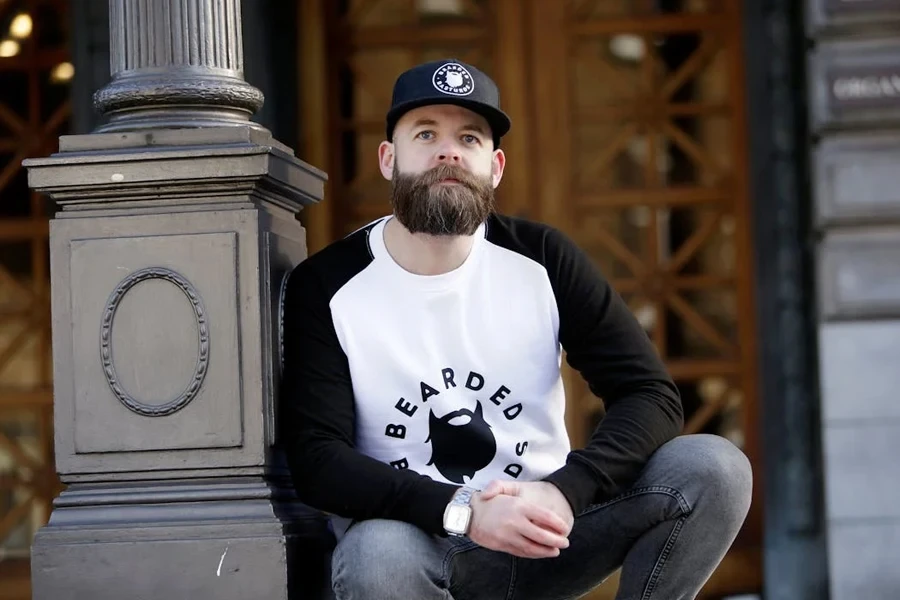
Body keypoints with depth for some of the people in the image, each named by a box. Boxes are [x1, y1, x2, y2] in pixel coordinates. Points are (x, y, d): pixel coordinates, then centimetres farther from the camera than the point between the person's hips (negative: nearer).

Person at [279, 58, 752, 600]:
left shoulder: (542, 259, -1)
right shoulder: (325, 287, -6)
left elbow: (653, 396, -5)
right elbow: (316, 458, -15)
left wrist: (564, 493, -25)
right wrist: (461, 512, -30)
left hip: (541, 531, 3)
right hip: (418, 543, -2)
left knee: (714, 468, -19)